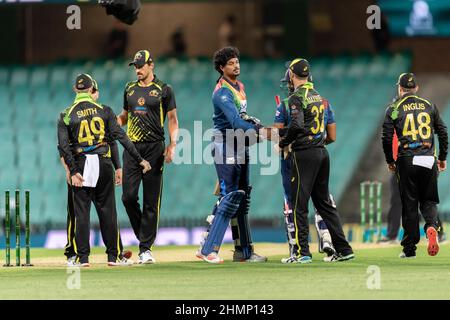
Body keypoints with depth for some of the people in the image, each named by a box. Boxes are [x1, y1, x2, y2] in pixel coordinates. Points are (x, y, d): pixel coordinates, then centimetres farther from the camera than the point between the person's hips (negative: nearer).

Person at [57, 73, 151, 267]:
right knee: (107, 210, 7)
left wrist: (73, 171, -10)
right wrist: (139, 159, -3)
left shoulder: (66, 115, -1)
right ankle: (114, 256, 8)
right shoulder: (103, 110, 0)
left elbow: (63, 146, -9)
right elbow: (119, 136, -5)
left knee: (81, 211, 4)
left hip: (80, 165, -1)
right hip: (103, 164, 1)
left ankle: (82, 257, 1)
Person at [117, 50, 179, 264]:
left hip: (154, 148, -4)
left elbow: (172, 119, 1)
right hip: (132, 147, 4)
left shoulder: (163, 90, 2)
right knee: (128, 196, -6)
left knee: (151, 200, -3)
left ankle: (146, 248, -1)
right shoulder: (130, 89, 15)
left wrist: (173, 145, -11)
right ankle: (143, 235, 13)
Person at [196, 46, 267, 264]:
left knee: (242, 198, 11)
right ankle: (208, 249, -13)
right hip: (226, 148, -10)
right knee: (230, 197, -14)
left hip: (241, 147, 10)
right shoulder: (222, 92, -18)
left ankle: (244, 251, 17)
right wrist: (257, 131, -39)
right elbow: (235, 121, -30)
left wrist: (252, 122, 1)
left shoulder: (239, 87, 14)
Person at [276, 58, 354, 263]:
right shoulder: (317, 95, 16)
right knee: (324, 202, 13)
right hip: (322, 152, 8)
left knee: (299, 204, -3)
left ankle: (303, 252, -6)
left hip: (305, 153, -8)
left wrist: (282, 144, -9)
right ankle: (343, 250, 11)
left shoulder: (297, 97, -9)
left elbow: (297, 125, -22)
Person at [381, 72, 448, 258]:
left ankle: (409, 248, 5)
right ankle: (431, 227, -20)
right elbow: (443, 133, 8)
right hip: (428, 160, 2)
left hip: (406, 161, -2)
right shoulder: (428, 106, 10)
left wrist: (389, 161, 11)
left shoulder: (393, 108, 3)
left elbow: (387, 138, -2)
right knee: (428, 200, 11)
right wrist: (442, 158, 18)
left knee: (409, 204, 4)